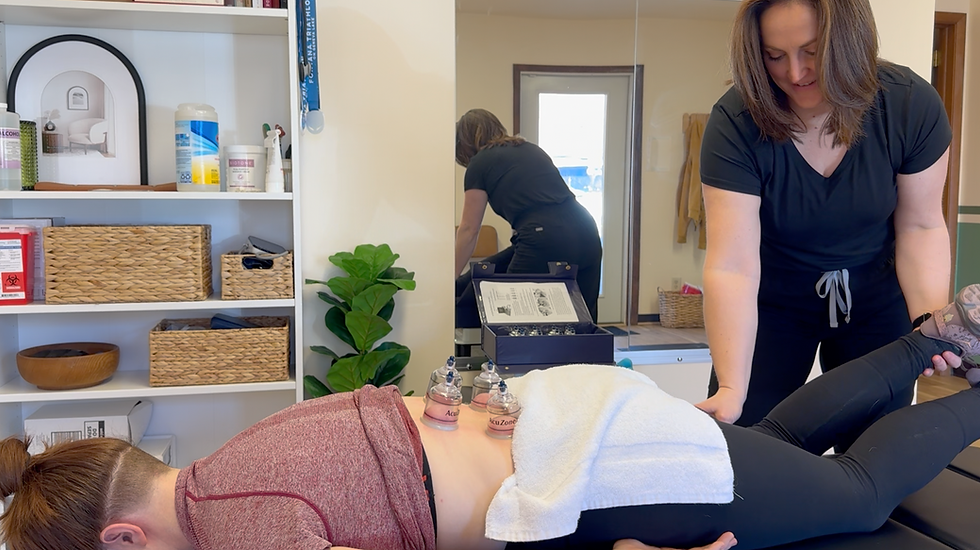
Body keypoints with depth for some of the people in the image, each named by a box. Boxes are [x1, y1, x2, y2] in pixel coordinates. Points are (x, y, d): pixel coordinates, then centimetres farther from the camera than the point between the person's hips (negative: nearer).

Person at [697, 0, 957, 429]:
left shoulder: (911, 104, -18)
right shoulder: (734, 123, -26)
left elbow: (920, 225, -8)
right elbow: (731, 269, -30)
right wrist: (731, 390, -36)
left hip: (876, 301, 2)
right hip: (773, 303, -1)